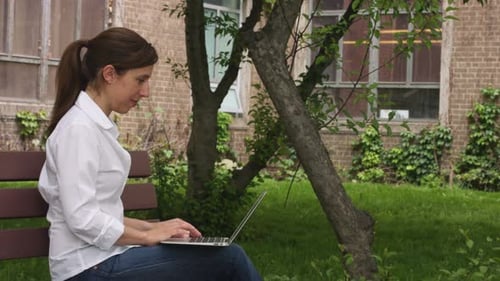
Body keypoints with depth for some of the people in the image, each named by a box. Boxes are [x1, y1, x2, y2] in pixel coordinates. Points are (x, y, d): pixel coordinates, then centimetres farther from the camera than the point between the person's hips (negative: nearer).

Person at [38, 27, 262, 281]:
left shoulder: (96, 125, 15)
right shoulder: (79, 128, -14)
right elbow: (82, 219, -21)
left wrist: (151, 228, 6)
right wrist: (147, 235, -11)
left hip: (103, 259, 9)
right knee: (227, 258, -13)